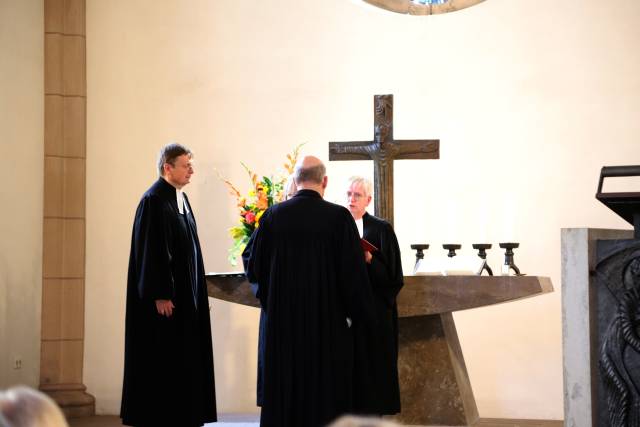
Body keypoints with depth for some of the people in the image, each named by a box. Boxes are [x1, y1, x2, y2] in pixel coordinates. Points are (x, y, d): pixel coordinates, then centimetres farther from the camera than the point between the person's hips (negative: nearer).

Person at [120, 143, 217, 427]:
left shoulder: (181, 198, 12)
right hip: (165, 297, -9)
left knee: (184, 358, 10)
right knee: (160, 358, -2)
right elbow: (150, 251, -19)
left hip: (185, 294, 9)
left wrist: (194, 293, 16)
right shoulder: (154, 200, -14)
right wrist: (160, 295, -21)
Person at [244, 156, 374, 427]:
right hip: (328, 321, -2)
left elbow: (252, 265, 3)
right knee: (326, 393, 6)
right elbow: (354, 270, -10)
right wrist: (358, 312, 2)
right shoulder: (338, 217, -10)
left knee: (283, 392, 11)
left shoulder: (273, 215, -4)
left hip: (283, 322, 2)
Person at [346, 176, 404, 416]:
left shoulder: (381, 229, 0)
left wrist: (370, 260, -19)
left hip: (373, 311, -3)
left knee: (371, 366, -1)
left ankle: (372, 412, 6)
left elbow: (392, 274, -4)